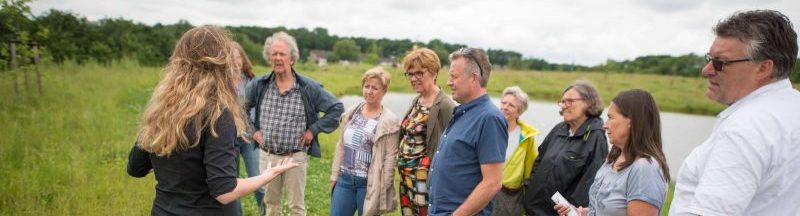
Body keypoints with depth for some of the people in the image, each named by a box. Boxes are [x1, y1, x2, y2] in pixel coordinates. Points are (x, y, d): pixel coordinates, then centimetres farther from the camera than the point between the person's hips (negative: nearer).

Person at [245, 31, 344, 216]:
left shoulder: (309, 87, -9)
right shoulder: (259, 85, -1)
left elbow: (337, 108, -5)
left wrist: (313, 130, -8)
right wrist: (252, 130, 5)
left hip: (296, 157, -2)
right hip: (267, 155, 3)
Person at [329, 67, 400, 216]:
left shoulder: (389, 121, -10)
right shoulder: (352, 112, 6)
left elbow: (390, 158, -11)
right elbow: (341, 146, 11)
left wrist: (381, 188, -13)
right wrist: (335, 174, 9)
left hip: (369, 183, -5)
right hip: (345, 179, 5)